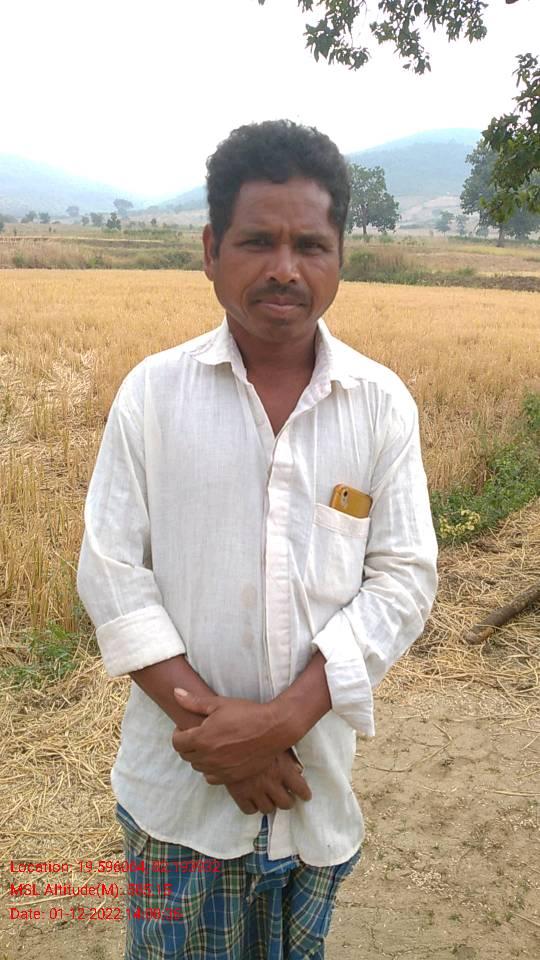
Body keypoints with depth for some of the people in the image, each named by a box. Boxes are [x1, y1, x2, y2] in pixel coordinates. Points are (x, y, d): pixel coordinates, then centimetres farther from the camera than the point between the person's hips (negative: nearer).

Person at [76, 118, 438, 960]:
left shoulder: (383, 404, -6)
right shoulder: (152, 393, -8)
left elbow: (403, 579, -7)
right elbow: (111, 574, -7)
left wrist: (284, 717, -17)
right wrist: (209, 725, -14)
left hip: (318, 770, 2)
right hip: (176, 774, -1)